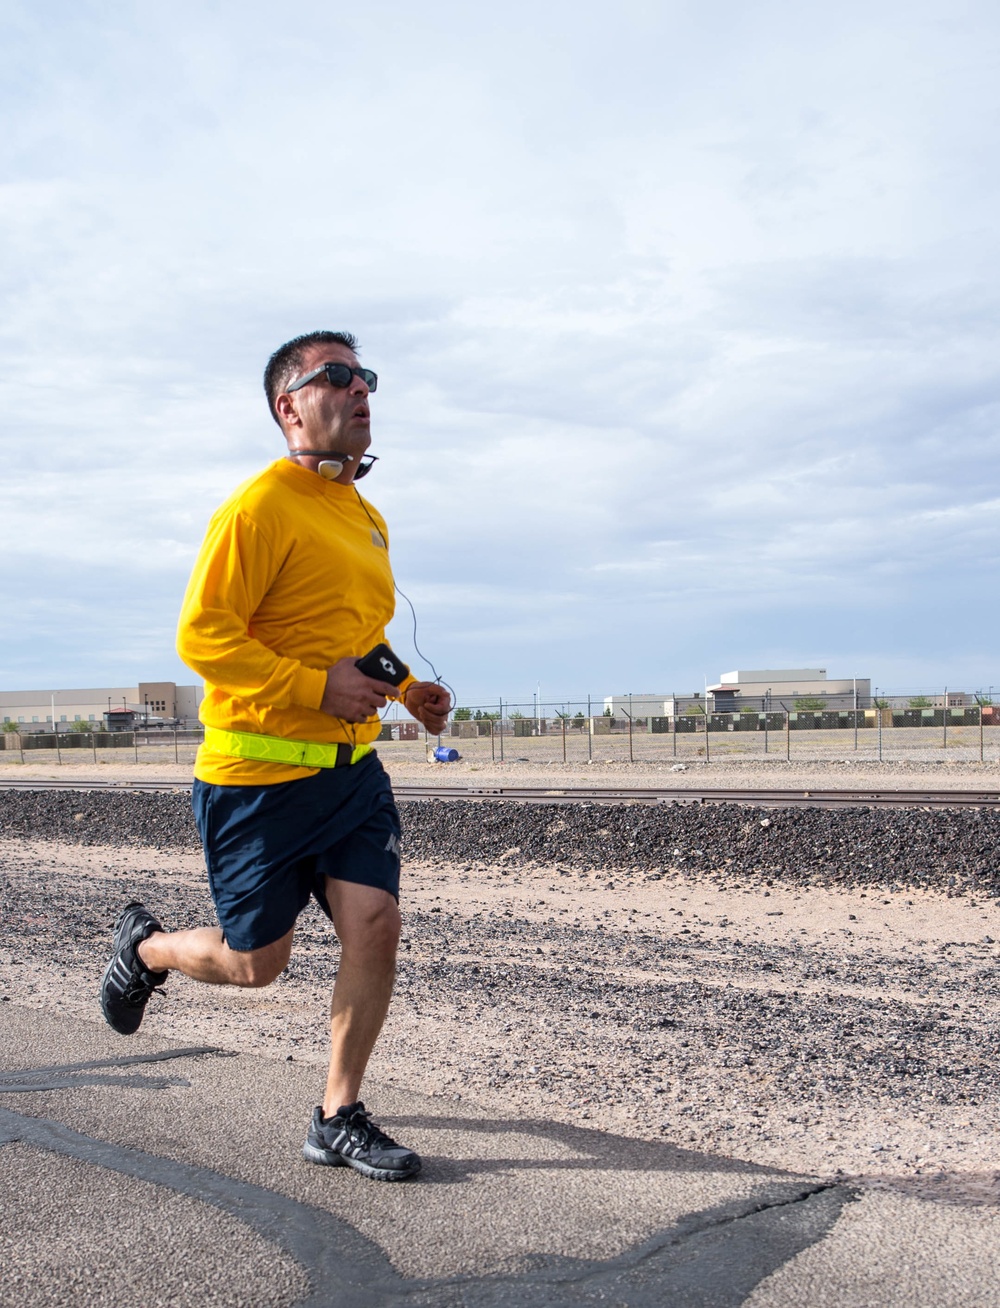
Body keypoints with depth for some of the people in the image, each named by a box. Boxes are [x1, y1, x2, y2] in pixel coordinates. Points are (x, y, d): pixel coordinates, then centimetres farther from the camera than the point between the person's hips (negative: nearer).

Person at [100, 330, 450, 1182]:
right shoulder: (261, 507, -14)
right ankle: (144, 945, 38)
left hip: (351, 767, 7)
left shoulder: (368, 519, 13)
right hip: (260, 774, -7)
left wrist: (407, 691, 10)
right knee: (254, 962, 6)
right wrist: (316, 687, -24)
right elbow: (201, 636, -18)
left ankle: (339, 1119, 12)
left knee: (376, 929, -4)